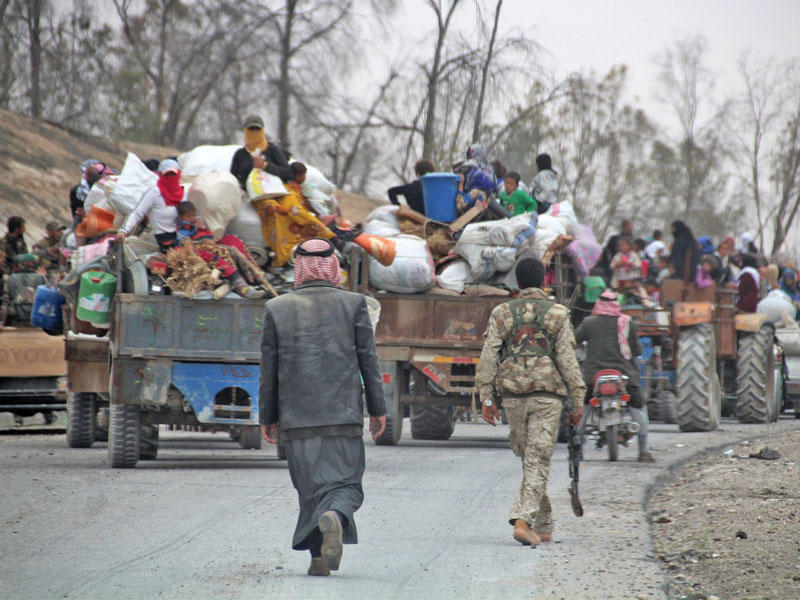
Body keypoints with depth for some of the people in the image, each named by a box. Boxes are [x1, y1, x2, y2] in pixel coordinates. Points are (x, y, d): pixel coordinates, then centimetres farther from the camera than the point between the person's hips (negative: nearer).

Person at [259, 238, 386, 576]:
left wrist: (267, 417, 13)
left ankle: (320, 556, 6)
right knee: (345, 484, 2)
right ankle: (334, 518, -29)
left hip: (297, 419, 1)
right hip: (343, 415, -1)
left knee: (311, 486, 11)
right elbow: (368, 360, 2)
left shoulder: (277, 309, 3)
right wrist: (377, 409, 9)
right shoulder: (353, 304, 1)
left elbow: (269, 369, 5)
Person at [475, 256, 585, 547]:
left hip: (513, 395, 2)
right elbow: (567, 360, -4)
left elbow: (488, 357, -1)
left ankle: (543, 525, 20)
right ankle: (523, 520, -18)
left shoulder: (501, 314, 5)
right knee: (538, 461, -3)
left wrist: (486, 399, 2)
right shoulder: (558, 315, 0)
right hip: (547, 393, -2)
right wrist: (577, 401, 1)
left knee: (528, 459, 16)